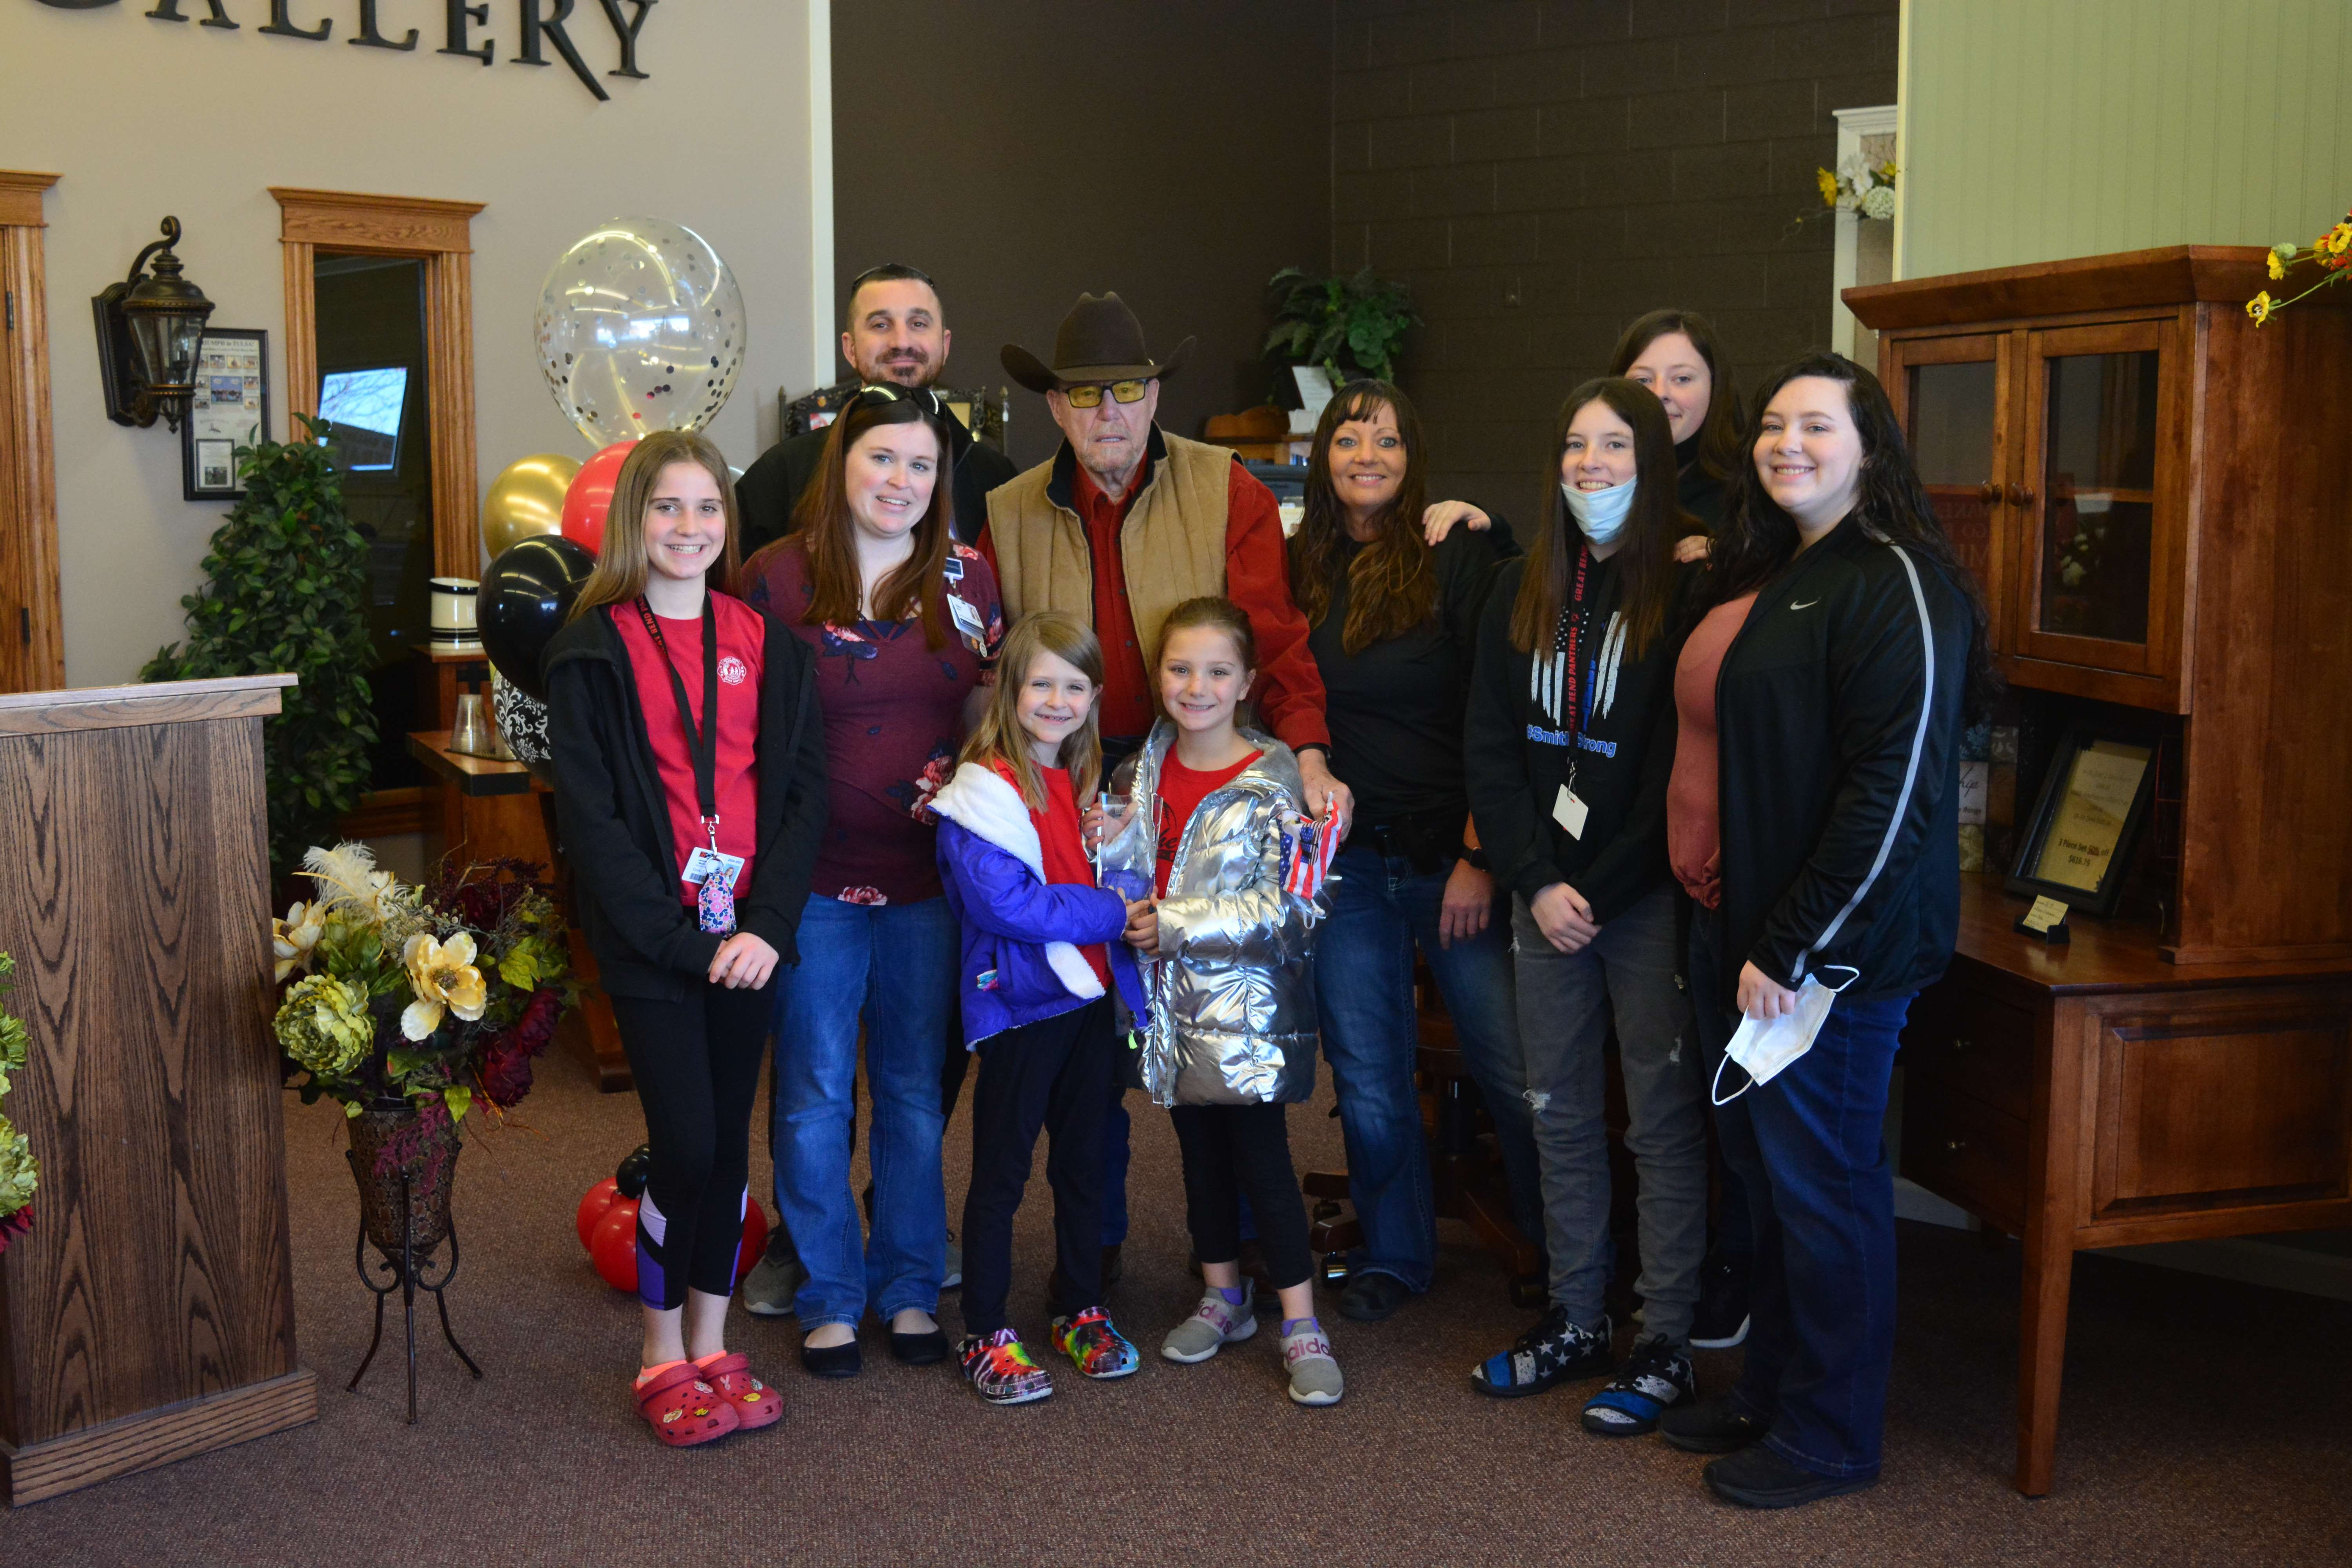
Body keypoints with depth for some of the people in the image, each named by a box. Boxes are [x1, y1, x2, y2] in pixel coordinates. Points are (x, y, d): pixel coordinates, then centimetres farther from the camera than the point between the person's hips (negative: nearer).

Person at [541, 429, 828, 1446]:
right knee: (686, 1144, -6)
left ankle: (712, 1345, 25)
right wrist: (679, 939, -14)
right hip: (650, 938, -3)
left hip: (748, 934, 4)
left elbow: (803, 790, 3)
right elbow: (590, 815, -8)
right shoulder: (593, 650, -2)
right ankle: (662, 1355, 14)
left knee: (729, 1141, 10)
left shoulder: (763, 643, 8)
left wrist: (767, 926, -9)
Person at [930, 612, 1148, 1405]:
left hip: (1089, 995, 7)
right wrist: (1109, 913, -18)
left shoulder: (1088, 781, 11)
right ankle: (984, 1335, 12)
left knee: (1083, 1160, 16)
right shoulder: (984, 788, -13)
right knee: (1001, 1170, 2)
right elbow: (1001, 901, -22)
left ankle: (1081, 1310, 30)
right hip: (1019, 1002, -7)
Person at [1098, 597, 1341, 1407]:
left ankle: (1301, 1323, 6)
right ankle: (1223, 1298, 30)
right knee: (1200, 1151, 16)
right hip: (1173, 999, 5)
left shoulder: (1271, 785, -12)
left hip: (1246, 1004, -5)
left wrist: (1178, 924, -19)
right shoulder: (1143, 774, 5)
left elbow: (1286, 908, -17)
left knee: (1261, 1155, -3)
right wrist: (1111, 847, -11)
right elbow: (1126, 884, 12)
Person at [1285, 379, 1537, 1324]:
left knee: (1512, 1067, -2)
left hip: (1454, 854, -3)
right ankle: (1393, 1254, 28)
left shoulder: (1459, 557, -3)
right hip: (1343, 863, 3)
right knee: (1368, 1074, 10)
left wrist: (1481, 856, -11)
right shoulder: (1299, 571, 8)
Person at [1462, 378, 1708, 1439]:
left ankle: (1667, 1344, 13)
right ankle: (1575, 1323, 25)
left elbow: (1686, 767, -12)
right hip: (1546, 894, 5)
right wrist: (1537, 882, -6)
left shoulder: (1689, 592, -8)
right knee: (1558, 1111, 12)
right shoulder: (1522, 591, 9)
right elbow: (1490, 748, 5)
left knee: (1663, 1121, 3)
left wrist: (1600, 892, -13)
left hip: (1648, 895, -5)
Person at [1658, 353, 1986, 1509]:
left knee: (1824, 1184, 3)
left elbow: (1895, 788, -20)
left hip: (1839, 948, -8)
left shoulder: (1896, 583, -14)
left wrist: (1791, 945, -19)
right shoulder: (1773, 580, 15)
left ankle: (1829, 1436, 18)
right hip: (1763, 935, 9)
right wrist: (1739, 922, 13)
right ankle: (1770, 1391, 31)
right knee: (1768, 1165, 16)